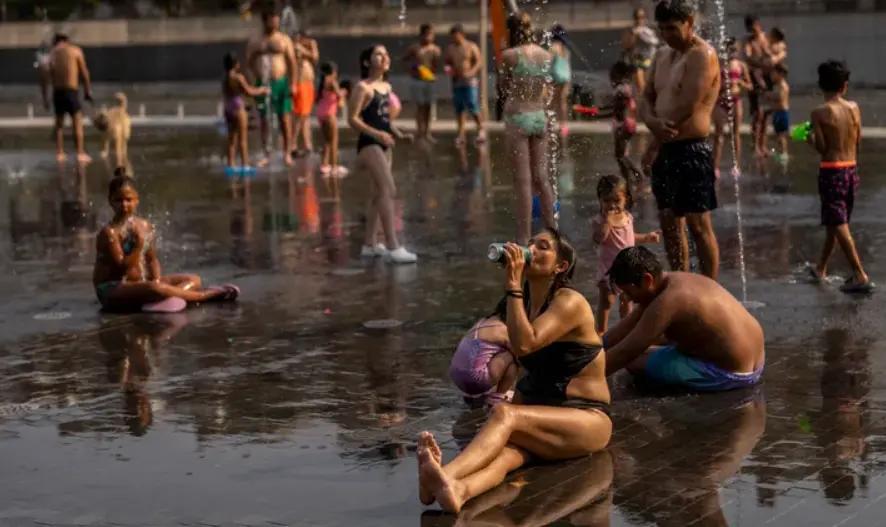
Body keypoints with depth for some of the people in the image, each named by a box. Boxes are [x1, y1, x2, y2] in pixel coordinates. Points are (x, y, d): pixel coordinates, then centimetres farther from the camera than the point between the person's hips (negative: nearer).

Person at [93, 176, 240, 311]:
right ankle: (209, 294, -23)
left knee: (193, 279, 2)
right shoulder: (110, 232, -15)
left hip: (140, 284, 9)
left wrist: (157, 280, -7)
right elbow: (123, 267, -21)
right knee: (155, 289, -39)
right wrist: (139, 245, -26)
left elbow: (152, 260, 11)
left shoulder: (144, 226, 6)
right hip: (113, 290, -9)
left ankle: (167, 300, -30)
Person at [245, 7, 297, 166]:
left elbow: (292, 63, 2)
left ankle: (287, 153, 6)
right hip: (262, 83, 1)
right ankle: (266, 154, 8)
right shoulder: (254, 42, 7)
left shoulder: (284, 40, 4)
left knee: (284, 117, -1)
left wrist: (292, 84, -5)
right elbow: (248, 64, 8)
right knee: (262, 119, 2)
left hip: (281, 82, -1)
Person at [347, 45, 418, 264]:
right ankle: (393, 247, -19)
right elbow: (353, 119, -15)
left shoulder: (386, 87, 15)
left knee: (379, 193, 13)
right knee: (389, 190, -17)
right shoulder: (363, 87, -10)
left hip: (382, 144, 9)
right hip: (369, 144, -9)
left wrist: (400, 135, 7)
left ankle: (369, 244, 21)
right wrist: (376, 133, -26)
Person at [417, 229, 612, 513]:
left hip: (587, 421, -6)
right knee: (504, 451, -31)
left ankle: (447, 475, -63)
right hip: (544, 420, 6)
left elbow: (523, 344, -26)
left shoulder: (570, 301, -10)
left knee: (503, 413, -35)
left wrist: (512, 284, -23)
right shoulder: (527, 301, 14)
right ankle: (455, 491, -66)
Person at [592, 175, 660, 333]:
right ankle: (601, 331, 9)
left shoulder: (628, 217, 0)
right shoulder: (600, 221, -18)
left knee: (626, 299, 19)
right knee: (607, 300, -2)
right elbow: (599, 239, -37)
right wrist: (608, 219, -37)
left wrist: (647, 237, 15)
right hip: (608, 267, -5)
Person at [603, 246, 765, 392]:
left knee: (634, 361, -8)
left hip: (728, 373, -10)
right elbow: (629, 325, 13)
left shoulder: (667, 301, -24)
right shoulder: (675, 281, 5)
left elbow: (625, 352, -23)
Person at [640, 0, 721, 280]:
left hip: (692, 150, -9)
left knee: (698, 225, -6)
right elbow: (646, 99, 11)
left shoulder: (702, 55, -11)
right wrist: (654, 123, -11)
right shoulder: (662, 56, 16)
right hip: (666, 151, 9)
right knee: (670, 224, 12)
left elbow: (688, 105, -20)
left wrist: (662, 131, -8)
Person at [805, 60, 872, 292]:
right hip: (852, 169, 6)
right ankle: (821, 268, 35)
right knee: (834, 221, 20)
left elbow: (821, 147, -11)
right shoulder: (854, 108, 2)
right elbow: (858, 140, 8)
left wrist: (810, 137, 9)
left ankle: (860, 276, -13)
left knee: (839, 224, -5)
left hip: (831, 171, -6)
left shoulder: (820, 113, -11)